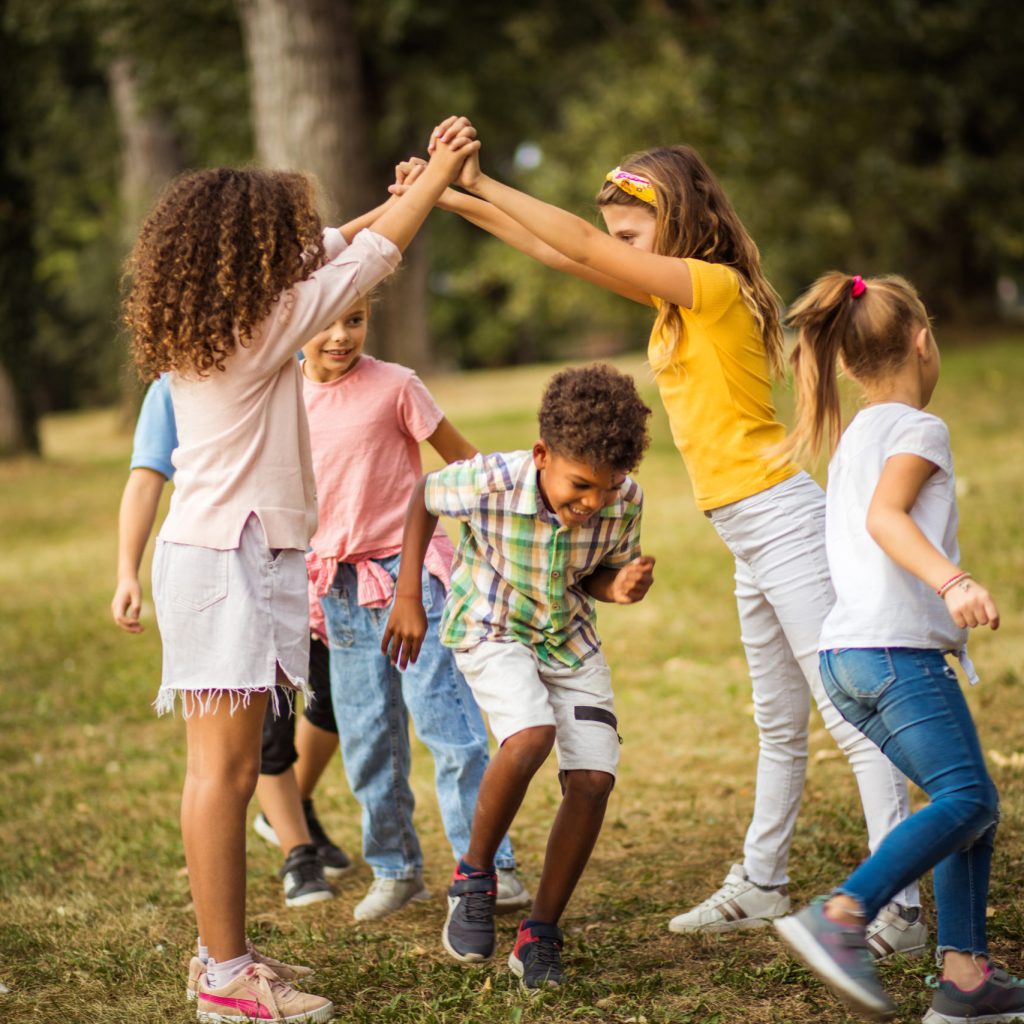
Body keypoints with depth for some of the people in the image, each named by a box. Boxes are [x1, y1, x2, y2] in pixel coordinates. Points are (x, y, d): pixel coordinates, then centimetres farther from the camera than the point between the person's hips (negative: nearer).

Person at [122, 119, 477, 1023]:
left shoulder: (197, 330, 12)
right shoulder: (264, 327, -12)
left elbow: (327, 253, 25)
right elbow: (368, 261, -2)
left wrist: (402, 197, 29)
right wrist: (437, 175, 10)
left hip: (216, 550, 9)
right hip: (229, 555, -9)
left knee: (227, 768, 11)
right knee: (225, 769, -7)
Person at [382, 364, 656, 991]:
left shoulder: (625, 500, -21)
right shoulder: (490, 483, -30)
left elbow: (600, 575, -2)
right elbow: (425, 496, -7)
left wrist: (621, 586, -26)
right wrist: (409, 598, -7)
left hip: (570, 636, 4)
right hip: (491, 629, -4)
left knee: (594, 778, -11)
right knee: (531, 735, -31)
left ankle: (541, 933, 5)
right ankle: (474, 876, -7)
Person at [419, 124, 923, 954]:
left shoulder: (715, 285, -14)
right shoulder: (677, 297, 13)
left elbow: (584, 248, -20)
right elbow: (559, 253, 16)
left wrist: (481, 182, -16)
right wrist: (457, 200, 12)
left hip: (780, 516, -10)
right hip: (751, 533, 10)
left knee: (852, 717, -8)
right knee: (779, 722, 19)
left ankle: (899, 909, -7)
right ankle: (760, 885, 31)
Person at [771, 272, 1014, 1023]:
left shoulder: (853, 440, 23)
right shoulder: (918, 429, -3)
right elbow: (886, 516, -19)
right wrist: (952, 582, -34)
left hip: (850, 654, 9)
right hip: (896, 648, -9)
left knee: (971, 802, 8)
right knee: (967, 799, -17)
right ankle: (841, 917, -31)